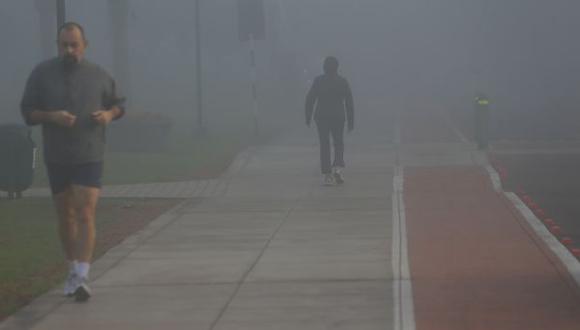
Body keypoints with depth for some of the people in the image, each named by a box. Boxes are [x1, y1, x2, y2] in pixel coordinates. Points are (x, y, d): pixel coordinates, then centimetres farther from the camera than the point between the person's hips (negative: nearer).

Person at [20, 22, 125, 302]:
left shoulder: (98, 75, 0)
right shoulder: (42, 73, -1)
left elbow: (118, 104, 13)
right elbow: (27, 111, 0)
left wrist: (109, 114, -11)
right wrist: (51, 116, -19)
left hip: (90, 156, -2)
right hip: (56, 158, 2)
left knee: (85, 215, -13)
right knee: (65, 216, 12)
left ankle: (82, 278, -17)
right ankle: (73, 270, 29)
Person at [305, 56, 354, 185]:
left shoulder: (318, 81, -3)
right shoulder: (343, 81, -1)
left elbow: (310, 99, -5)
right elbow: (349, 102, -1)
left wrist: (308, 117, 6)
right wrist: (351, 121, 4)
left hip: (321, 116, 0)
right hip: (338, 116, 0)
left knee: (324, 145, 6)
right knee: (338, 143, 17)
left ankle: (326, 175, 1)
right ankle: (337, 168, -5)